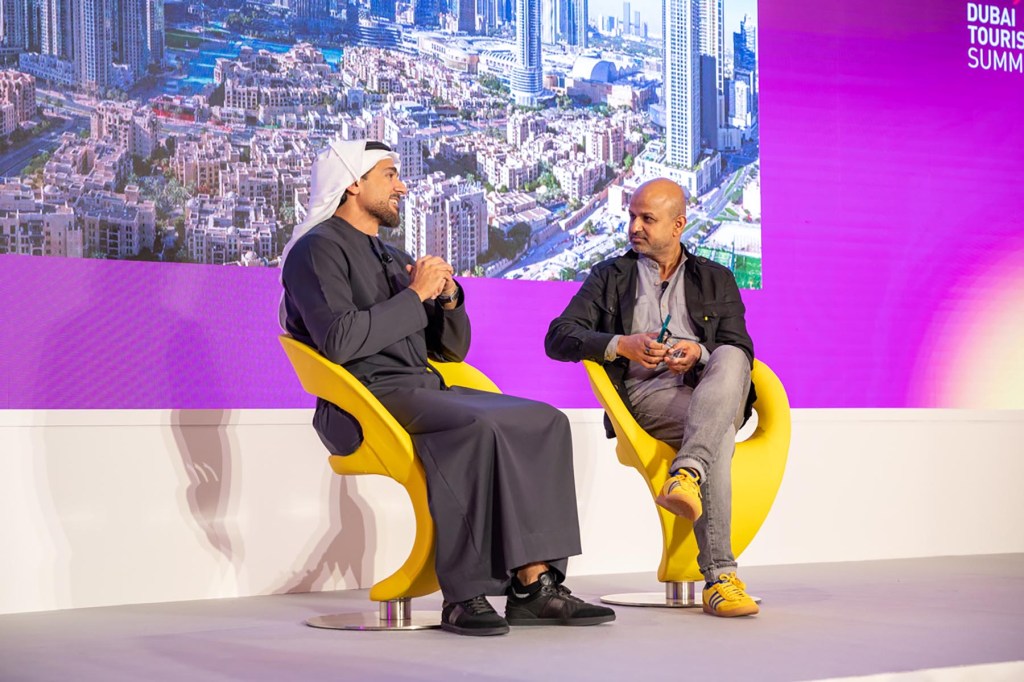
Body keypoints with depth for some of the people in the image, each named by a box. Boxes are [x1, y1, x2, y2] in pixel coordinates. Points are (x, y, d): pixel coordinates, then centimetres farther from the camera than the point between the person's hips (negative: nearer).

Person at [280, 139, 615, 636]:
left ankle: (533, 583, -22)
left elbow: (452, 349, 26)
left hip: (424, 390, 8)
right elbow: (339, 341, -17)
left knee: (545, 422, -12)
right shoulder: (318, 249, 0)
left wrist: (447, 300, 6)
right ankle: (464, 597, -32)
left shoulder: (393, 259, 27)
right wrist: (415, 296, -10)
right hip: (366, 399, -8)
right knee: (477, 426, -35)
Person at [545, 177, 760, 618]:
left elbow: (741, 352, 12)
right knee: (719, 433, -36)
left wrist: (699, 353, -11)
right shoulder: (610, 277, 19)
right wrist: (621, 345, -12)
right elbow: (558, 339, 6)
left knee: (729, 358, -36)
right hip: (646, 392, -2)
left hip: (714, 391, 2)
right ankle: (719, 576, -42)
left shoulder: (716, 280, 23)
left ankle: (686, 474, -52)